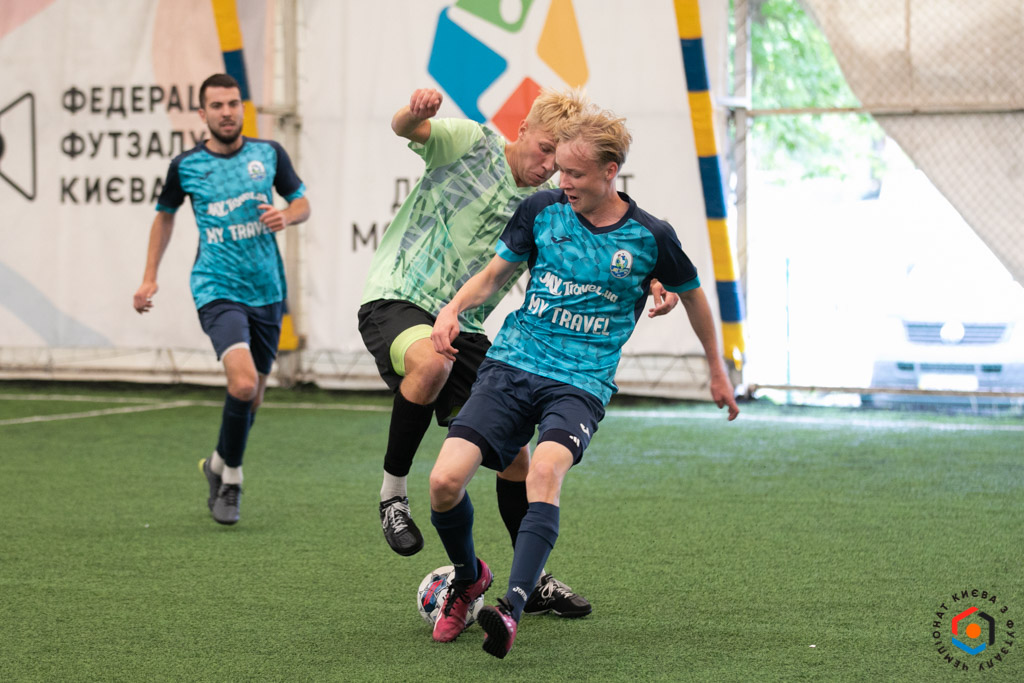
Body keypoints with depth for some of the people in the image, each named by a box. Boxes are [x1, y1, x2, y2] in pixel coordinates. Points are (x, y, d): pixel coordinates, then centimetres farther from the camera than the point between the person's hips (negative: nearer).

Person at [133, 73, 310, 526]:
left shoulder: (269, 154, 2)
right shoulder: (185, 165, -1)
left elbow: (302, 203, 13)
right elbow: (165, 215, 16)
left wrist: (286, 216, -11)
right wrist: (150, 277, 12)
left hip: (266, 291, 3)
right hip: (216, 289, -3)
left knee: (252, 397, 11)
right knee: (242, 384, -23)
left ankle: (219, 464, 38)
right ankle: (230, 477, -2)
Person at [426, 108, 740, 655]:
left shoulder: (650, 237, -1)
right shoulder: (541, 209, 3)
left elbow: (692, 296, 17)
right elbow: (495, 274, 16)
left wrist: (718, 370, 27)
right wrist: (454, 307, -5)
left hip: (581, 384, -2)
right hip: (511, 365, 3)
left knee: (546, 468, -35)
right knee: (445, 481, -15)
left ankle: (512, 608, -44)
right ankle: (469, 578, 17)